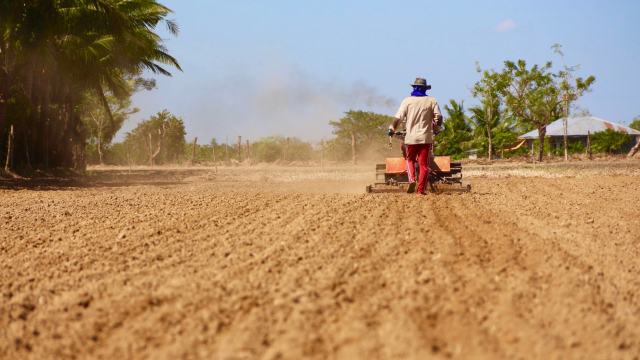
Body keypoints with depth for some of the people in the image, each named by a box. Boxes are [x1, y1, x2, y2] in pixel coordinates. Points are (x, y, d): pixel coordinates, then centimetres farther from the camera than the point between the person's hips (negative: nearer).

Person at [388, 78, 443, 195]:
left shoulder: (407, 101, 1)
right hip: (426, 137, 0)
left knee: (410, 160, 17)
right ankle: (421, 189, -1)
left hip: (411, 137, 0)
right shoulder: (431, 101, 2)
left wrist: (392, 129, 14)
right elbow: (439, 117, -2)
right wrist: (437, 128, 17)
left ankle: (411, 179, -7)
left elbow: (398, 117, -1)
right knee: (424, 164, 4)